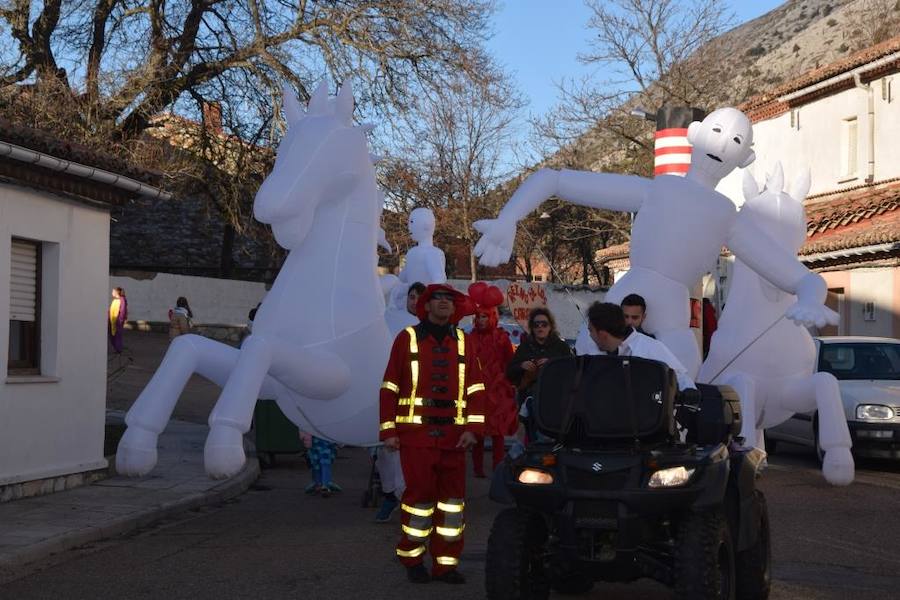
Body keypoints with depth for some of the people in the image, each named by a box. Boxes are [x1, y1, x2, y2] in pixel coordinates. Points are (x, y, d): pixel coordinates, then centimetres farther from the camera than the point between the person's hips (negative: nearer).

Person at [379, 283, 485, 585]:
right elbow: (390, 387, 2)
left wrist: (473, 428, -3)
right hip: (416, 434, -3)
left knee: (453, 497, 3)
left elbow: (475, 388, 8)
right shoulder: (407, 338, 3)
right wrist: (388, 431, -3)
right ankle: (412, 559, 15)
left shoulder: (463, 341, 11)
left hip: (453, 435, 3)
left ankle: (446, 563, 12)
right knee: (420, 494, -2)